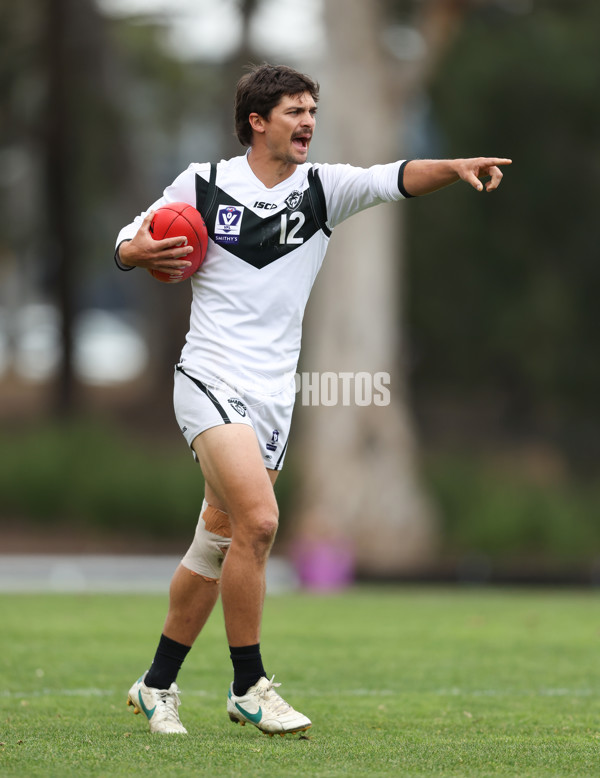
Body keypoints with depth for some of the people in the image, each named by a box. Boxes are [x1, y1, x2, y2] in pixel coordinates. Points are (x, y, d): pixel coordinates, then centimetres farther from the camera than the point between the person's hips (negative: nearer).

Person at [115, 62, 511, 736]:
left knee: (217, 544, 9)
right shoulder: (203, 185, 0)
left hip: (273, 396, 4)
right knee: (258, 520, -21)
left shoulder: (322, 189, 5)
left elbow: (392, 179, -12)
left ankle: (157, 685, 24)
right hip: (210, 379, -4)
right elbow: (128, 244, 11)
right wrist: (140, 252, -13)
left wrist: (454, 168, -31)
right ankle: (248, 687, -10)